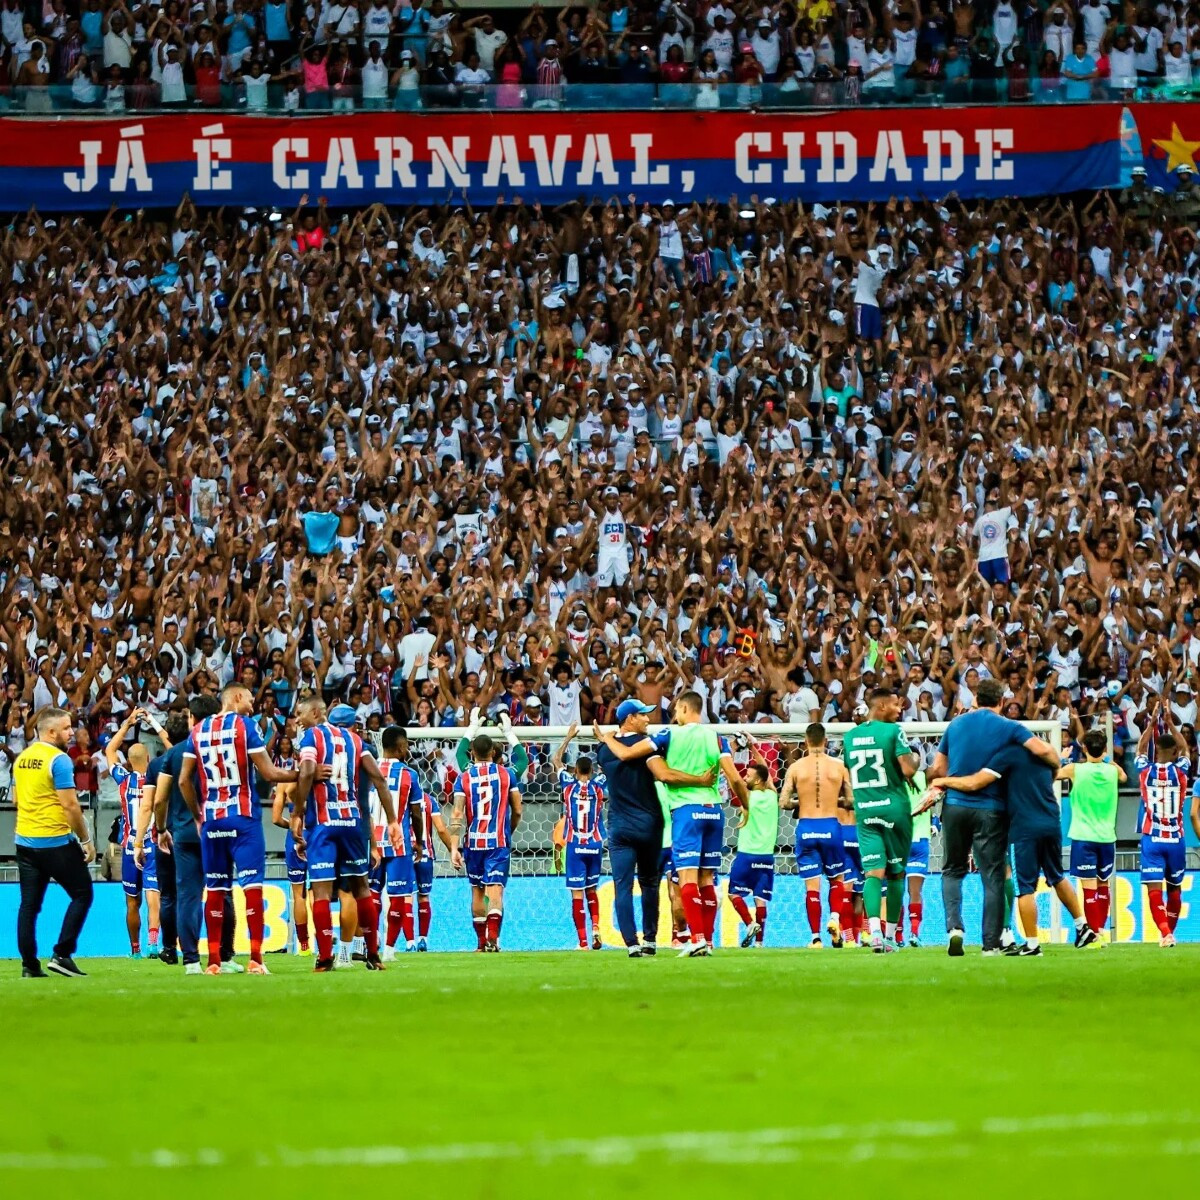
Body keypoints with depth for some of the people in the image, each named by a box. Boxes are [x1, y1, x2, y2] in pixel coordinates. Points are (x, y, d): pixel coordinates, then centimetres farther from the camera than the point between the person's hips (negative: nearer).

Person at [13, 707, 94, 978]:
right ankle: (62, 954, -3)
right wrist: (86, 840, -10)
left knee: (29, 903, 7)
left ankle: (29, 965, 5)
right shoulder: (59, 760, -14)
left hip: (25, 841, 7)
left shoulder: (22, 758, 10)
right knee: (82, 894, 5)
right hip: (56, 841, -7)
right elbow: (70, 805, -17)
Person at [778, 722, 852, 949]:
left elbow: (783, 802, -2)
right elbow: (851, 801, 1)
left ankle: (815, 937, 0)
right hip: (831, 826, 0)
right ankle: (835, 918, -7)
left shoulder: (796, 768, -1)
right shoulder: (838, 767, 0)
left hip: (806, 828, 0)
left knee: (812, 886, 3)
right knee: (836, 879, 17)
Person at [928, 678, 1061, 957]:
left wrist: (936, 789, 32)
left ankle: (954, 926, -5)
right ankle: (991, 943, 2)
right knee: (993, 878, 3)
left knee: (952, 871, 16)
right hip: (990, 809, -3)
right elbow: (1043, 750, -15)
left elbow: (937, 769, 13)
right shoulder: (1008, 728, -4)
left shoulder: (956, 724, 8)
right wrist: (1057, 767, 5)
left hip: (955, 806, 3)